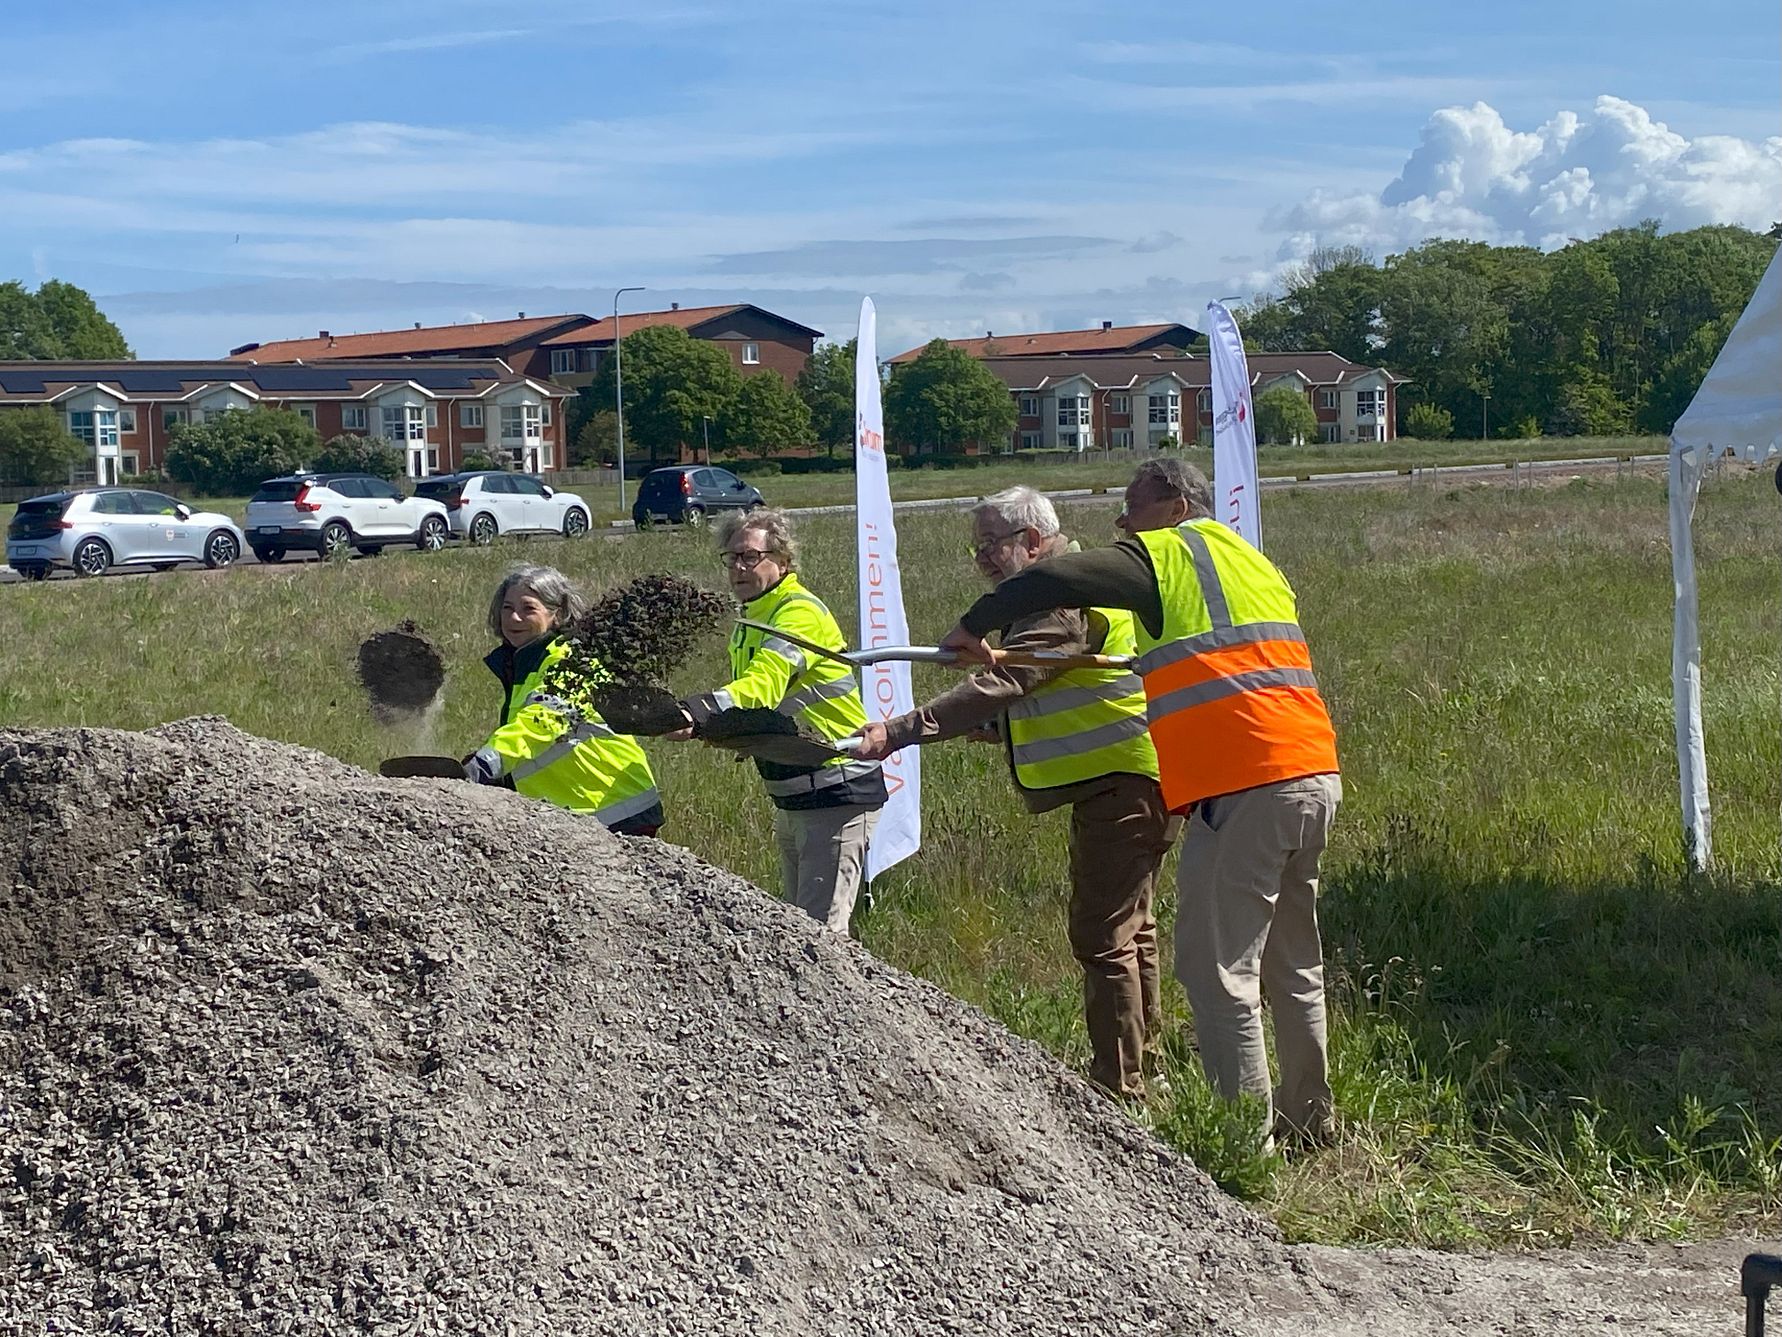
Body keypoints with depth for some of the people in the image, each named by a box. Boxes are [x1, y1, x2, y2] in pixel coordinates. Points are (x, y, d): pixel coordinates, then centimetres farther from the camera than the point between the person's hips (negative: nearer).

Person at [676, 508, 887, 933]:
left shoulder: (800, 613, -17)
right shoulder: (751, 620, 13)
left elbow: (764, 685, -34)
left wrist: (695, 714, -46)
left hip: (838, 793, -10)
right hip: (792, 798, 10)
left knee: (822, 933, -14)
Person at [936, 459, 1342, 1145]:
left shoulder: (1166, 555, 0)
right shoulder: (1252, 560, 23)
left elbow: (1050, 581, -9)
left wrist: (973, 627, 4)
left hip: (1243, 787, -8)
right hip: (1316, 776, 9)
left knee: (1218, 968, -4)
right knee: (1292, 961, 18)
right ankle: (1308, 1117, 26)